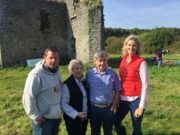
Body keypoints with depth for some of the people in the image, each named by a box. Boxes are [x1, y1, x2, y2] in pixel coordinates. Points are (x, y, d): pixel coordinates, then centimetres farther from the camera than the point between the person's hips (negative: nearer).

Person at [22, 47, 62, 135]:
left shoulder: (57, 72, 4)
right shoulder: (36, 75, -21)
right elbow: (28, 97, -21)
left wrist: (59, 110, 13)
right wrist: (36, 116, -17)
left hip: (56, 116, 8)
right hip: (43, 118, -7)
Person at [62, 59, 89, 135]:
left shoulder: (83, 81, 5)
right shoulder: (67, 84, -18)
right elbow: (64, 104, -19)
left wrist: (87, 111, 7)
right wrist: (76, 114, -23)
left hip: (84, 117, 7)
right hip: (73, 118, -6)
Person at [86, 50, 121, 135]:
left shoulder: (112, 74, -7)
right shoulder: (89, 74, -6)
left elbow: (117, 91, 0)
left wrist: (114, 106, -4)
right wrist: (88, 106, -2)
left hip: (109, 108, 0)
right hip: (94, 108, 0)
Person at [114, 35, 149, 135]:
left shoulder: (141, 62, -12)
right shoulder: (123, 60, 6)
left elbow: (145, 85, -13)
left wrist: (142, 106, -15)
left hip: (136, 99, -5)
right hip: (124, 99, 6)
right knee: (116, 122, 14)